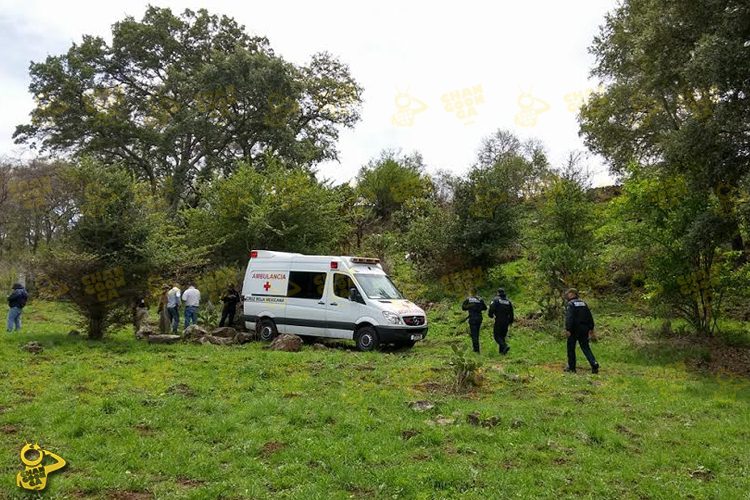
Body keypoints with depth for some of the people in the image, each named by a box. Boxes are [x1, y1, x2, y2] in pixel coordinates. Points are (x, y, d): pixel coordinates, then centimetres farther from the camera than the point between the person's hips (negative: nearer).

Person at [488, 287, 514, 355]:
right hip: (506, 322, 5)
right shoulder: (508, 301, 11)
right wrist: (510, 321, 22)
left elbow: (491, 308, -16)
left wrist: (491, 315, 4)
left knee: (497, 336, 0)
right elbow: (511, 313, 12)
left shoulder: (496, 300, -6)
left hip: (498, 321, -5)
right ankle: (502, 351, 14)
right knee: (502, 336, 15)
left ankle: (505, 346, -21)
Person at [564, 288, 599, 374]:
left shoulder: (571, 304, -10)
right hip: (584, 329, 6)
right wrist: (591, 328, 18)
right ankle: (594, 364, -6)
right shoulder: (583, 303, 13)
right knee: (585, 347, 10)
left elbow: (569, 318, -21)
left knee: (571, 348, 6)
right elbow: (590, 316, 14)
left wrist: (568, 329, -23)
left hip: (574, 330, -6)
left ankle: (571, 367, 10)